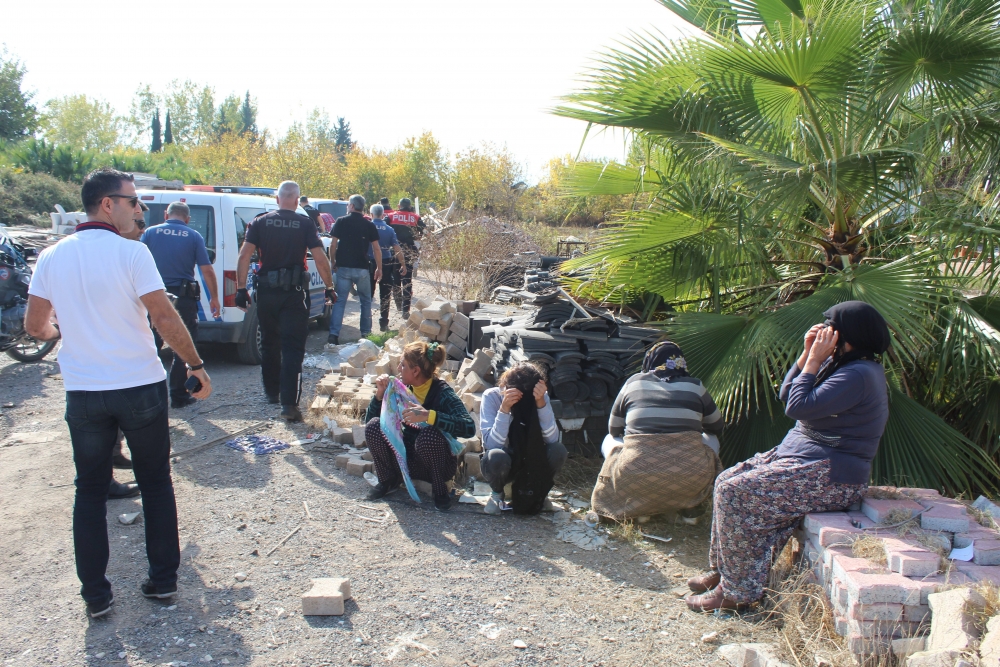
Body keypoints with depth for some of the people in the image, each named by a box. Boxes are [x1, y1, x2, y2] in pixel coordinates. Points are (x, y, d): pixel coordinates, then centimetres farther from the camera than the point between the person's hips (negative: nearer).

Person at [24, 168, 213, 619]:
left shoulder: (52, 257, 2)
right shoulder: (131, 252, -11)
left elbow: (35, 327, 7)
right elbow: (164, 317, -16)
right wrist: (196, 365, -7)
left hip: (83, 392, 3)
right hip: (140, 387, -3)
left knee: (90, 491, 14)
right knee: (156, 483, 14)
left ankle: (96, 595, 17)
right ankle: (163, 579, 20)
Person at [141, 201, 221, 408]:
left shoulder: (150, 233, 4)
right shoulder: (194, 236, 1)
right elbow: (207, 270, -3)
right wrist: (214, 298, 5)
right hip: (184, 298, -1)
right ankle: (179, 396, 10)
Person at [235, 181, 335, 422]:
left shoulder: (260, 222, 2)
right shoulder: (305, 224, -3)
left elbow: (244, 255, -6)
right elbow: (320, 259, -8)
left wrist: (241, 288, -3)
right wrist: (329, 287, 2)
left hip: (266, 292, 3)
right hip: (294, 293, -2)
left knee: (269, 343, 19)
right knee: (293, 347, -4)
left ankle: (272, 392, 31)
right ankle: (289, 403, -12)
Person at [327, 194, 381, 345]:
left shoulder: (341, 222, 0)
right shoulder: (369, 225, 2)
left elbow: (333, 245, -2)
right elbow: (376, 249, 1)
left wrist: (333, 262, 11)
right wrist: (379, 268, 9)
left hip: (343, 267, 0)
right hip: (362, 269, 0)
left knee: (340, 301, 3)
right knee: (366, 301, 13)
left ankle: (334, 334, -6)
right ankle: (366, 333, 15)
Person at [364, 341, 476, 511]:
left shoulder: (442, 392, -19)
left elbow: (469, 428, -36)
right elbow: (369, 419, 3)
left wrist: (429, 415, -44)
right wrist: (380, 394, -14)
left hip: (438, 464, -5)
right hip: (407, 460, 5)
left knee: (429, 434, -35)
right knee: (373, 426, -16)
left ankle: (440, 490, -10)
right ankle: (389, 480, 5)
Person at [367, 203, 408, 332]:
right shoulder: (389, 229, 0)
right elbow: (397, 248, -4)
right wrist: (403, 265, 1)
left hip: (370, 264, -1)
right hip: (386, 264, 1)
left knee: (368, 293, 10)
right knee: (385, 295, 7)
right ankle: (383, 323, 7)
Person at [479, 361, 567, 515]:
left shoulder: (541, 396, -12)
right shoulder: (491, 396, -19)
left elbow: (552, 439, -24)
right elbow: (492, 444, -28)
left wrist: (541, 403, -35)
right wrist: (504, 409, -39)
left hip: (531, 461, 2)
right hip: (502, 462, -2)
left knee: (558, 451, -27)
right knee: (496, 457, -36)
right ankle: (497, 494, -1)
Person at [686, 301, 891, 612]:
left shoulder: (859, 374, -20)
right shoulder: (840, 365, 11)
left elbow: (798, 406, -26)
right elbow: (785, 396, 10)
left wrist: (815, 360, -17)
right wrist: (807, 354, 1)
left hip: (831, 476, -11)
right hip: (805, 457, 11)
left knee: (735, 493, -19)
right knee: (727, 480, 3)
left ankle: (738, 590, -7)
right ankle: (722, 571, 12)